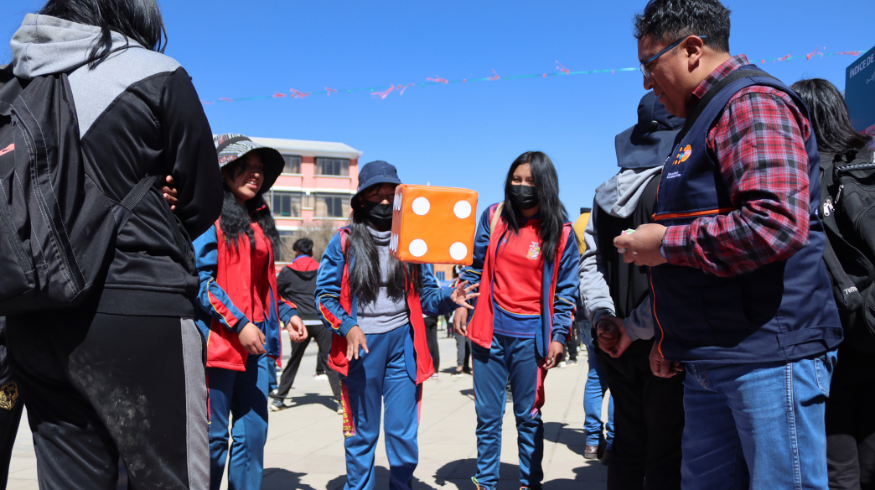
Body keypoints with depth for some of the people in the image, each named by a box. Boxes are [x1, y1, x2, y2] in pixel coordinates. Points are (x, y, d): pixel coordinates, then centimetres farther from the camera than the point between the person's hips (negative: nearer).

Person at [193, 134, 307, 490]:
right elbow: (200, 278, -13)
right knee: (213, 435, 1)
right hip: (218, 338, -7)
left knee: (253, 431, 9)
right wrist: (238, 323, -17)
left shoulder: (260, 220, 18)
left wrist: (286, 312, 9)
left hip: (255, 340, 7)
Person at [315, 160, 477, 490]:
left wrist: (448, 298, -10)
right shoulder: (344, 242, 2)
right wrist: (347, 326, -15)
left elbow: (425, 295, 11)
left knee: (403, 431, 5)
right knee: (361, 430, 9)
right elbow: (325, 295, 0)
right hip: (361, 345, -1)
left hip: (402, 343, 2)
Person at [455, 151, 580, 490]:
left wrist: (559, 337, -4)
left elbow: (566, 291, 1)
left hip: (530, 336, -2)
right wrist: (463, 303, 0)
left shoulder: (561, 232, -1)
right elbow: (476, 265, 11)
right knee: (487, 416, 10)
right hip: (489, 331, 2)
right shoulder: (493, 217, 3)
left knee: (528, 416, 9)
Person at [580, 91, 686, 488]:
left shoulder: (605, 194, 8)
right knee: (666, 454, 5)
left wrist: (603, 318, -2)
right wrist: (636, 325, -15)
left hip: (617, 340, 6)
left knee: (627, 445, 17)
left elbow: (590, 261, 4)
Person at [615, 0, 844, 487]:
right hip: (710, 364, 10)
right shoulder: (703, 120, 21)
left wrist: (666, 242, -14)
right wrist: (673, 337, 24)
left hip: (768, 355, -10)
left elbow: (777, 221, -26)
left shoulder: (751, 101, -10)